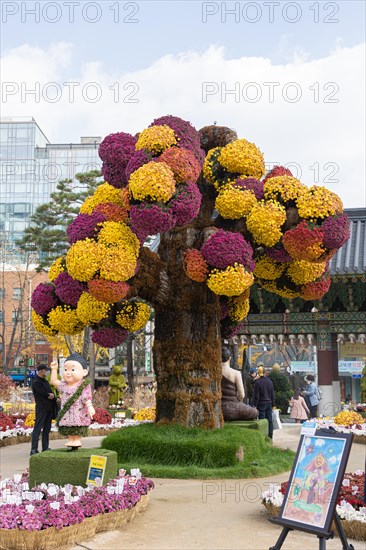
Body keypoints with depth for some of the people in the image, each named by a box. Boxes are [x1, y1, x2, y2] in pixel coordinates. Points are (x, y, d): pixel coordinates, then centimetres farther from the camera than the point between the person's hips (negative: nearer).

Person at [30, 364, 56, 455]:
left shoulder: (45, 381, 19)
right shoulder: (36, 383, -10)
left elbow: (51, 394, 17)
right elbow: (44, 394, -16)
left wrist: (52, 395, -5)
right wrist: (53, 396, 0)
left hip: (49, 408, 9)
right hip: (42, 408, -9)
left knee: (47, 429, 11)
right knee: (38, 429, -9)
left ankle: (45, 448, 17)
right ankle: (34, 449, -11)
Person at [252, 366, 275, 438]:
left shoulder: (258, 383, -13)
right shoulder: (270, 381, 6)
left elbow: (256, 396, -12)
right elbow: (273, 395, 12)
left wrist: (255, 405, -5)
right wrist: (272, 404, 18)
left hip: (261, 404, -5)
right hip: (269, 403, 5)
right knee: (270, 420, 9)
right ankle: (270, 436, 13)